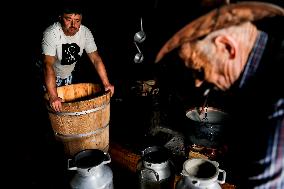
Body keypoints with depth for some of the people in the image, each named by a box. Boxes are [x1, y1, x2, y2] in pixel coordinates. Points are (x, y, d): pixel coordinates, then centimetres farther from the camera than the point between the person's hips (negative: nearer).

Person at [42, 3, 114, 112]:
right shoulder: (51, 33, -33)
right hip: (49, 77, -4)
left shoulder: (86, 33, -19)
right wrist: (53, 97, -50)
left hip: (68, 74, 5)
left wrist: (106, 84, -26)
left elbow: (96, 59, -18)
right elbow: (48, 65, -42)